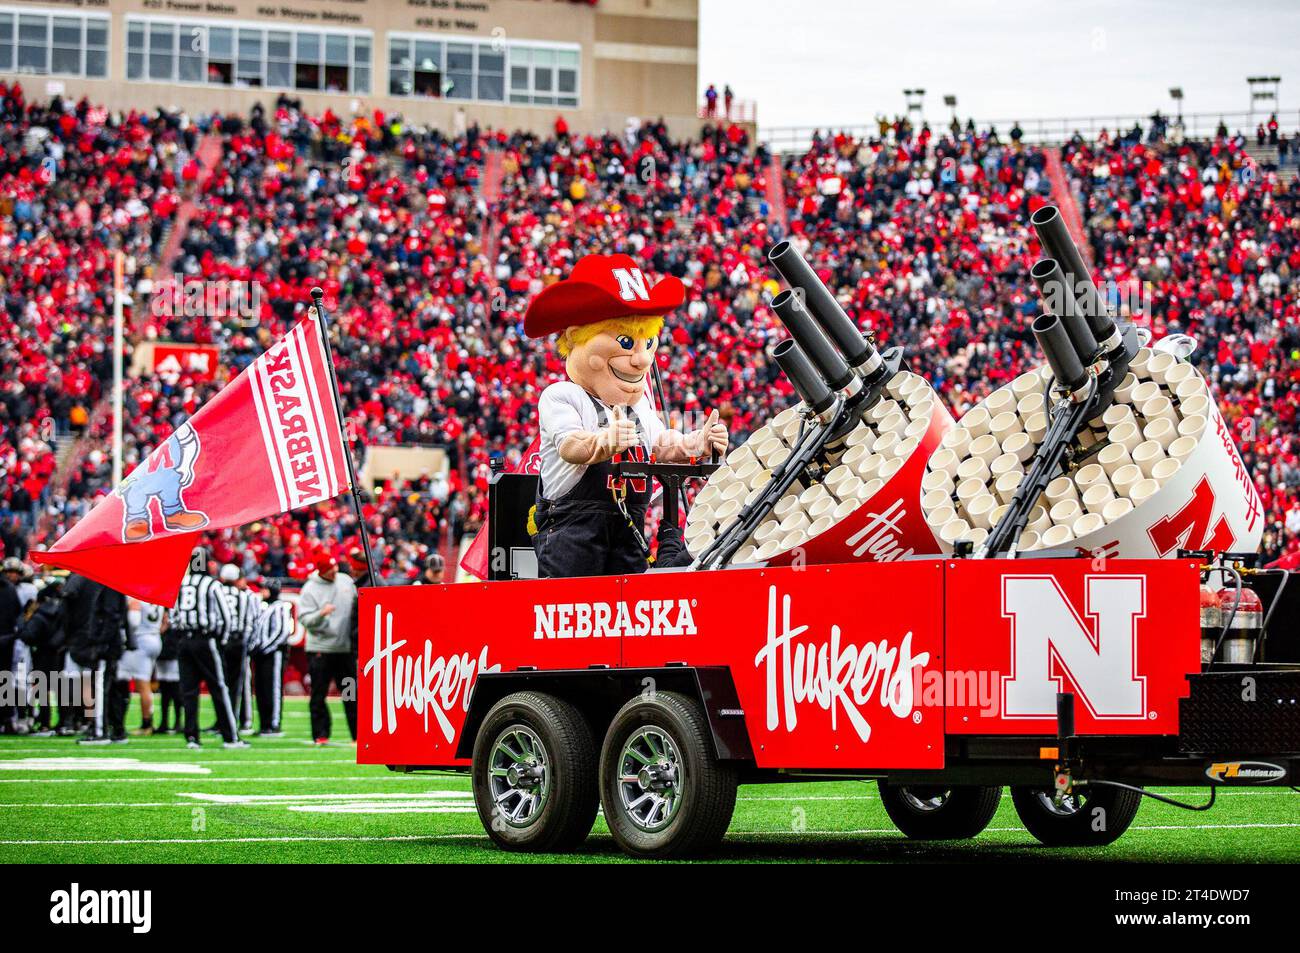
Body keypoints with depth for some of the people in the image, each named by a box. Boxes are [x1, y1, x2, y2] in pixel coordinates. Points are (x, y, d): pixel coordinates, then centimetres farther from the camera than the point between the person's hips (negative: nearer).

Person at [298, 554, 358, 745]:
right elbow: (304, 619, -12)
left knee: (352, 693, 7)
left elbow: (357, 607, 18)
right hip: (320, 649, -4)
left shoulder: (346, 581, 8)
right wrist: (321, 614, -29)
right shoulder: (310, 589, -7)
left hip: (345, 648, 4)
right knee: (319, 694, 0)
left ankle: (359, 734, 12)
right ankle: (321, 734, 5)